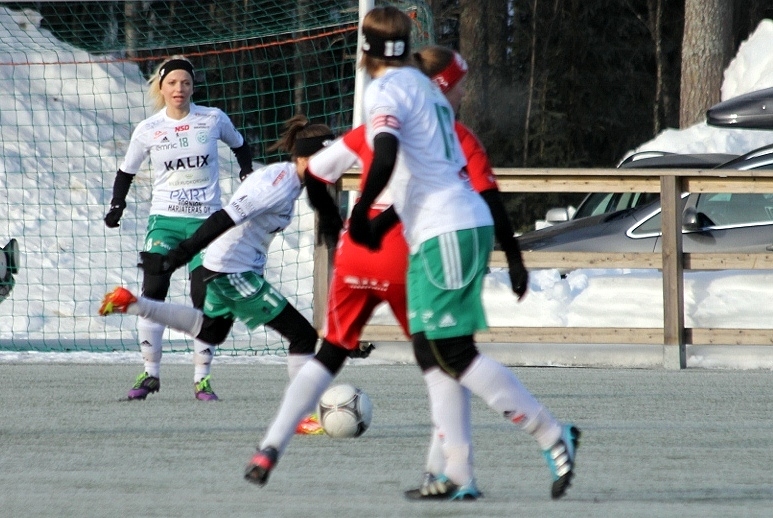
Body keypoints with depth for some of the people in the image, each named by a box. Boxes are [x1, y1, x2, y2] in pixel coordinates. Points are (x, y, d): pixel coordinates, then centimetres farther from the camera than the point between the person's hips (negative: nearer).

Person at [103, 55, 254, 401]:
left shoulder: (213, 120, 0)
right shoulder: (148, 130, 1)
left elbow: (239, 146, 18)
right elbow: (126, 172, 11)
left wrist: (248, 176, 5)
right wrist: (116, 206, -2)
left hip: (206, 221, 0)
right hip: (164, 220, 0)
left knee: (205, 299, -4)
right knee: (152, 292, -9)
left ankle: (202, 378, 5)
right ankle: (150, 373, 2)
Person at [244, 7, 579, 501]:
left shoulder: (387, 89, -7)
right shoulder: (427, 88, 21)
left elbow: (386, 157, -23)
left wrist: (360, 212, -13)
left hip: (445, 233, -9)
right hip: (465, 226, 9)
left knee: (455, 355, -9)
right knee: (434, 354, 8)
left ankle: (554, 437, -11)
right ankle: (459, 475, 2)